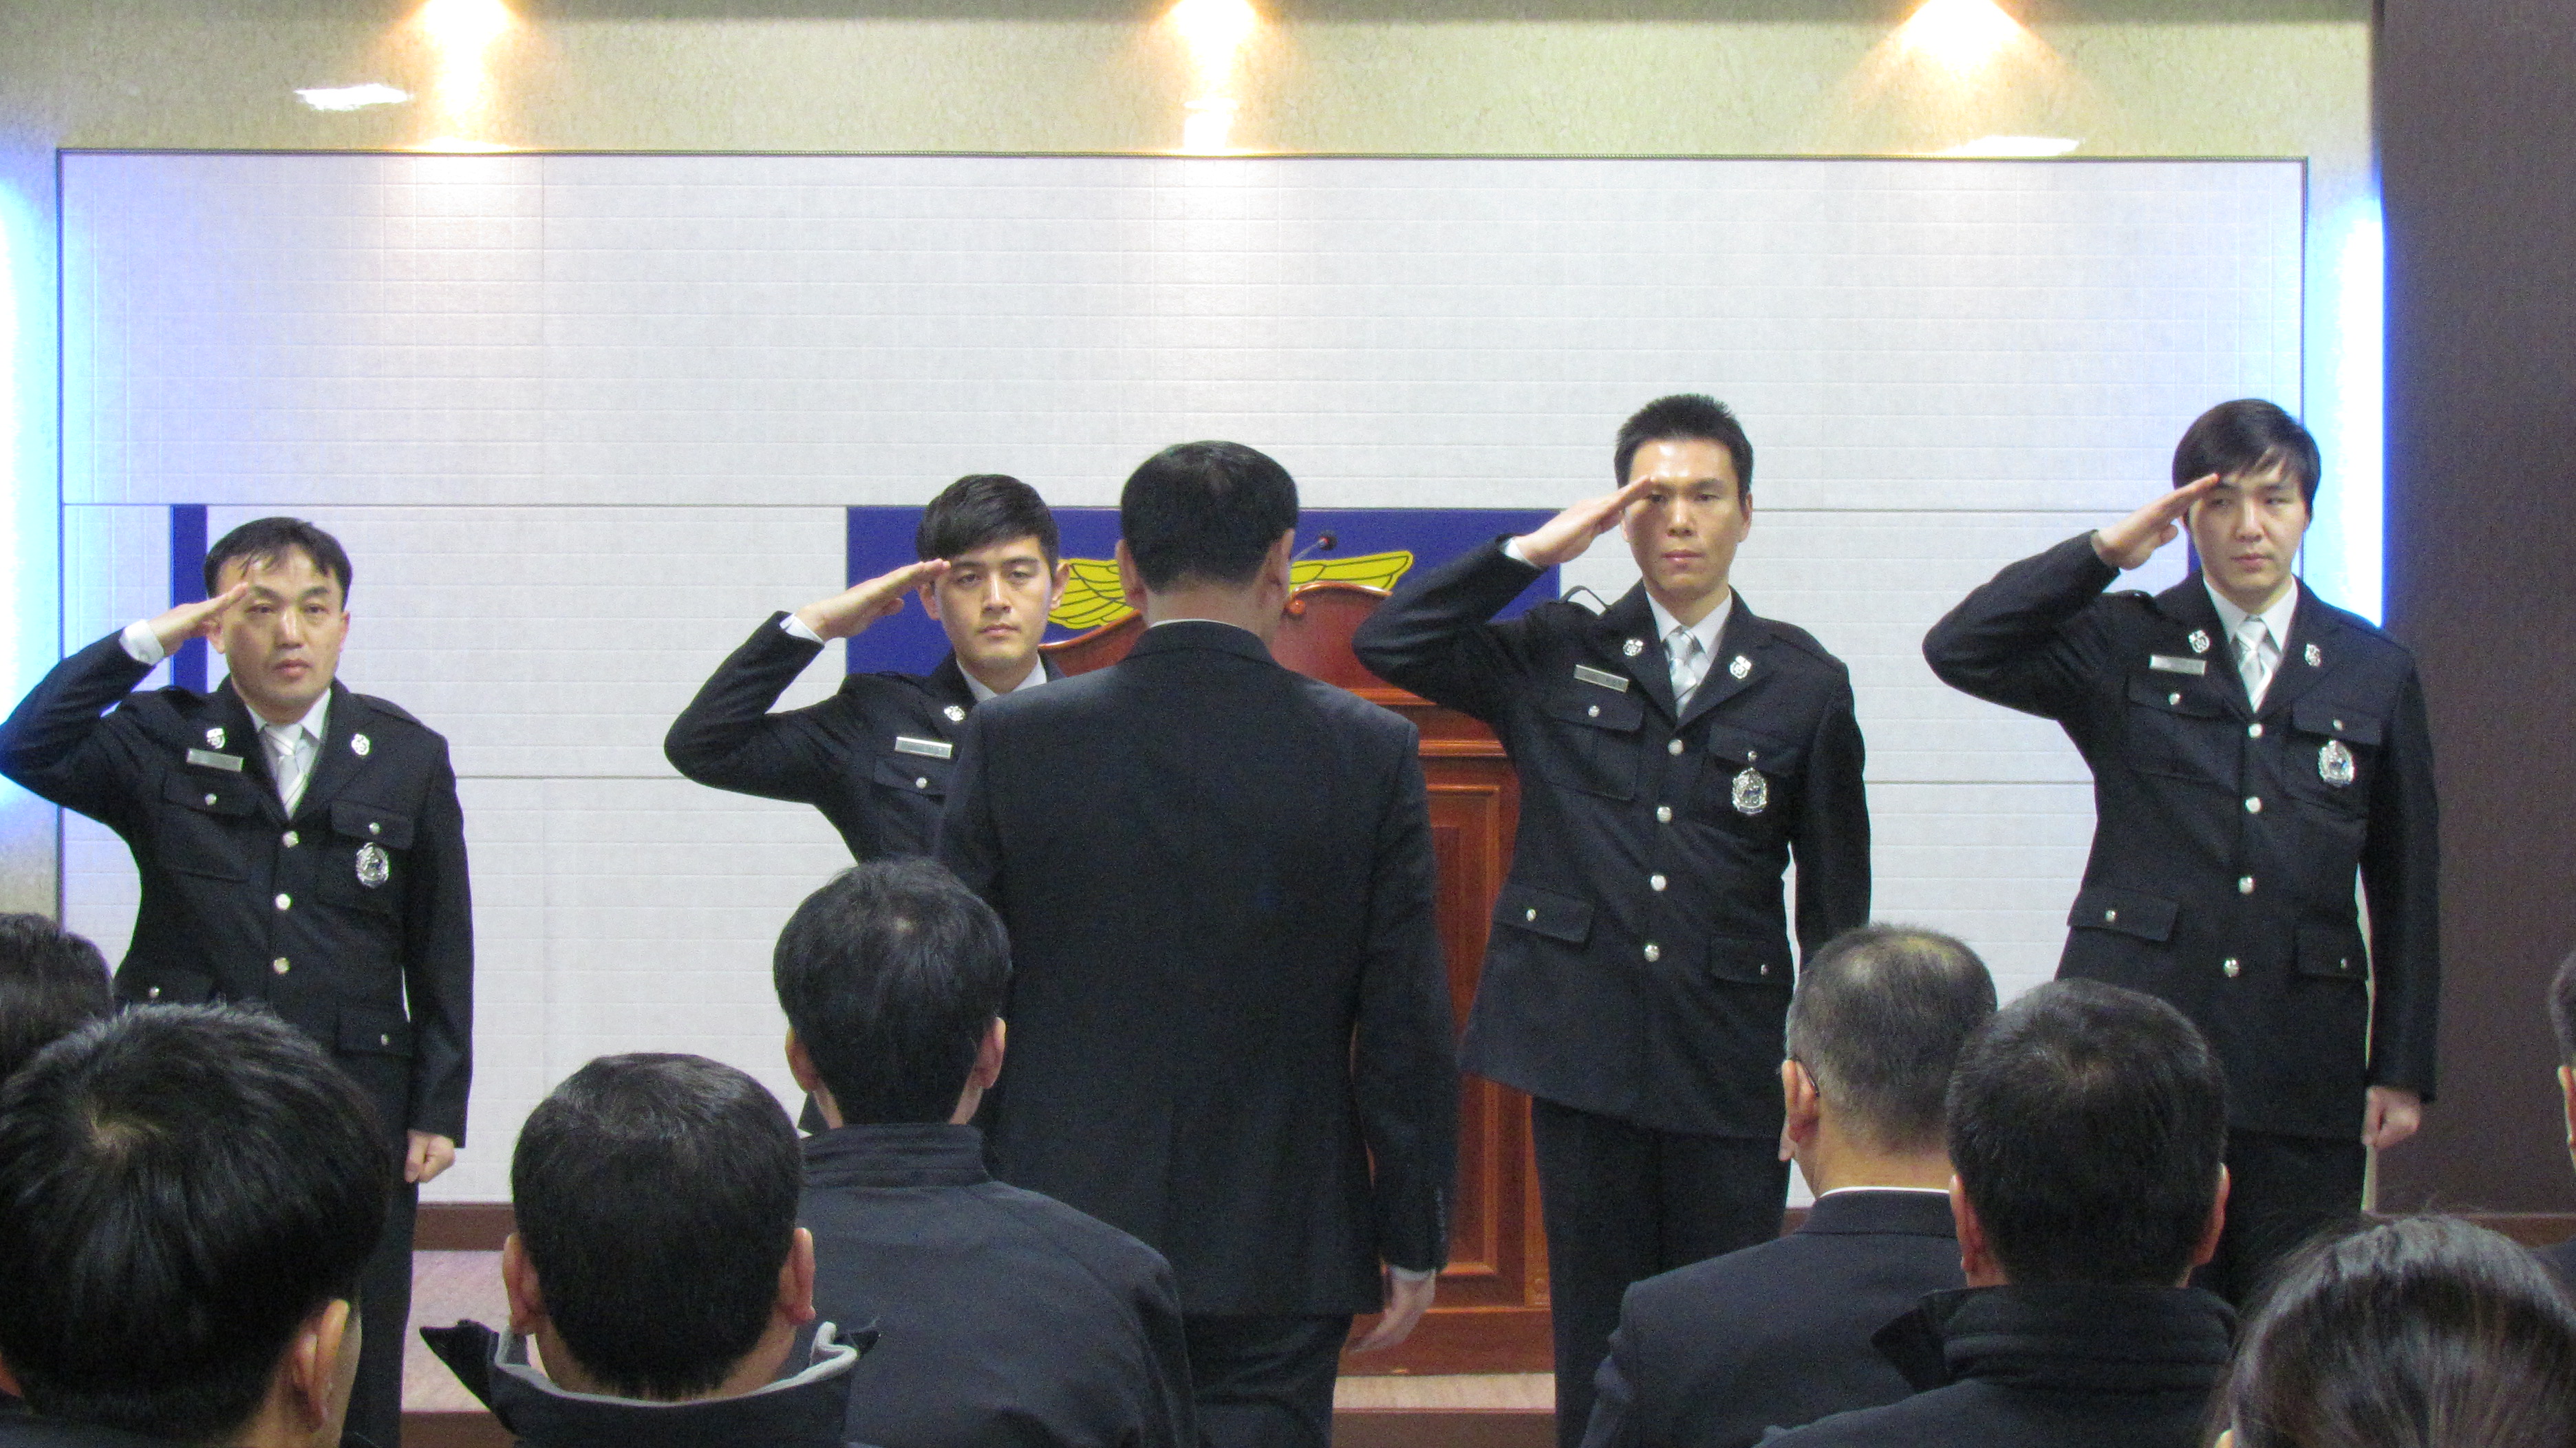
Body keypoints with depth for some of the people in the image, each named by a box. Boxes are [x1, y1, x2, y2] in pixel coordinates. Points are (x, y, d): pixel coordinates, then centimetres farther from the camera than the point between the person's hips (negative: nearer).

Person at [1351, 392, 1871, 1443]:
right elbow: (1389, 644, -3)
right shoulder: (1558, 658, 7)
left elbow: (1835, 895, 8)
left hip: (1732, 1063, 0)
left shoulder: (1805, 685, 6)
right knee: (1596, 1331, 7)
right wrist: (1534, 551, -7)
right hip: (1584, 1043, 0)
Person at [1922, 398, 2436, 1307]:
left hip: (2302, 1071, 2)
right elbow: (1957, 651, -8)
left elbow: (2405, 889, 12)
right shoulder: (2124, 647, 6)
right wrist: (2103, 552, -11)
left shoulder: (2375, 672, 11)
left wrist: (2402, 1070, 7)